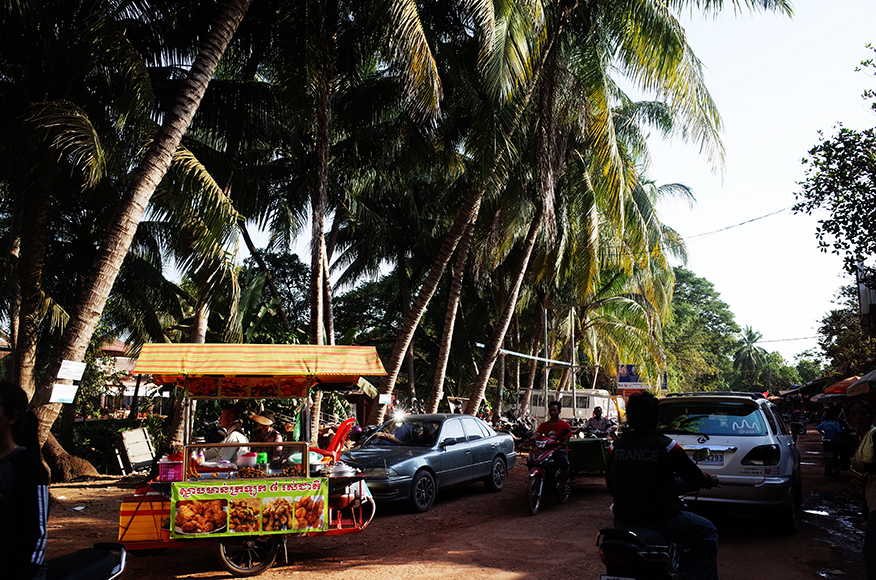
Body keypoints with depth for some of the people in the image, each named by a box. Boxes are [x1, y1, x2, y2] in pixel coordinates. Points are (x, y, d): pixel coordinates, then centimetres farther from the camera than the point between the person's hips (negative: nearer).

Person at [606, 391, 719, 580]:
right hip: (661, 522, -4)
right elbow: (696, 478, -1)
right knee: (707, 533, 17)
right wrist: (711, 480, 21)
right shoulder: (667, 446, -12)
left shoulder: (615, 447, -1)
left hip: (623, 522, 4)